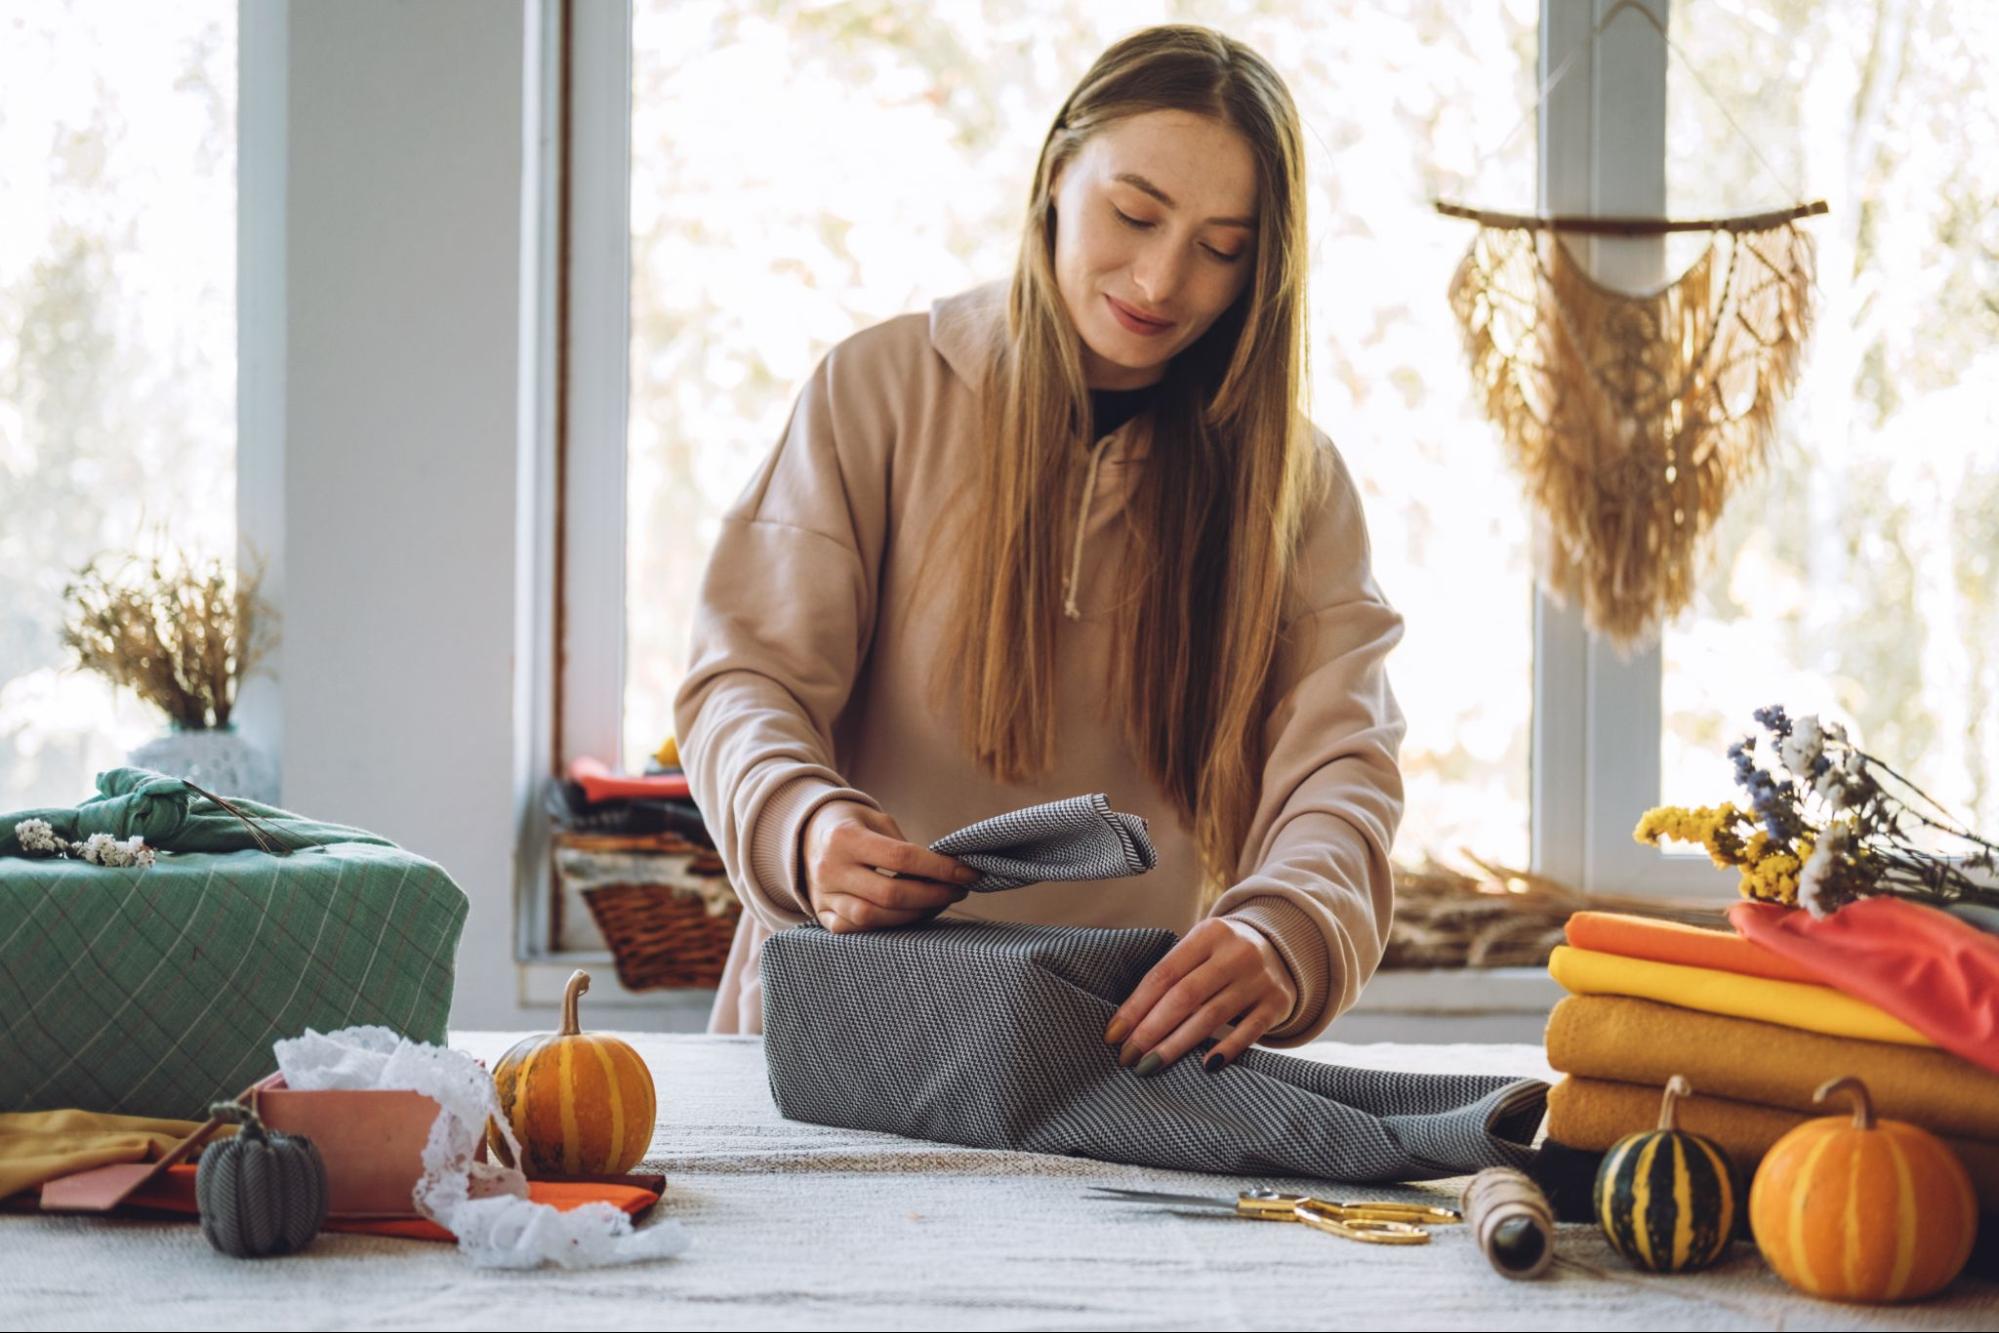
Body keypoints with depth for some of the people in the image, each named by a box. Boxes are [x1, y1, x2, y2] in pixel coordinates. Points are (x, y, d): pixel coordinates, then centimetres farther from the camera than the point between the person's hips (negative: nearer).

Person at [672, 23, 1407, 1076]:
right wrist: (804, 823, -25)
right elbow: (747, 675, 0)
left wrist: (1284, 938, -30)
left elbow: (1342, 763, -6)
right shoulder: (881, 390, 4)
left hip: (1141, 1047, 2)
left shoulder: (1296, 484, 7)